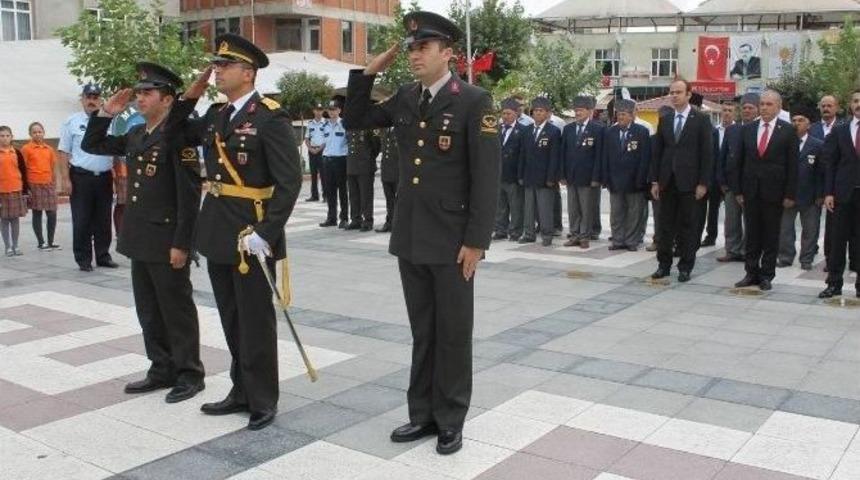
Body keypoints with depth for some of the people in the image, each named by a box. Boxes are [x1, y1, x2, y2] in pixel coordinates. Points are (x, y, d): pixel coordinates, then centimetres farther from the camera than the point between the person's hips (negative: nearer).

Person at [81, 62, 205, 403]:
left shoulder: (178, 135, -13)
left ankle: (189, 374, 13)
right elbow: (91, 145, 22)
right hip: (140, 240, 8)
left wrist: (181, 243, -20)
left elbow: (189, 194, -18)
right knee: (148, 311, 14)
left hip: (167, 241, -8)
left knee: (177, 310, 2)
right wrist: (106, 113, 7)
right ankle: (162, 370, 26)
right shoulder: (135, 135, 11)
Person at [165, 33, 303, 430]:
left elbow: (289, 181, -17)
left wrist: (265, 233, -22)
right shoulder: (215, 115, 11)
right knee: (231, 320, 16)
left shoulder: (270, 118, -12)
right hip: (217, 232, 8)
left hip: (252, 235, -7)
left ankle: (263, 400, 16)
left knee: (255, 322, 3)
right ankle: (241, 391, 30)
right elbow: (175, 133, 26)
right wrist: (190, 96, 10)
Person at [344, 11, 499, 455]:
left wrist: (475, 242, -15)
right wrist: (368, 73, 5)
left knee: (453, 333, 7)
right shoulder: (405, 98, 8)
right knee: (422, 332, 15)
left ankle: (450, 421, 20)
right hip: (410, 238, 6)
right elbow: (354, 121, 19)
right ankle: (423, 414, 27)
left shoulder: (473, 101, -10)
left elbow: (486, 178, -12)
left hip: (451, 241, -5)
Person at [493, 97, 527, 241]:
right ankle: (501, 230, 18)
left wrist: (520, 175, -12)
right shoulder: (497, 129, 11)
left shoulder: (522, 131, -3)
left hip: (513, 175, -4)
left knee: (515, 206, 1)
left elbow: (523, 154, -7)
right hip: (498, 174, 5)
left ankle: (515, 232, 9)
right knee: (500, 205, 10)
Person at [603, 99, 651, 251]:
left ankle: (632, 241, 12)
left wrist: (640, 180, -11)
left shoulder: (642, 132, -2)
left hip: (634, 181, -3)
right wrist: (606, 178, -1)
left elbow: (645, 158, -6)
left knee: (634, 213, 4)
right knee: (616, 213, 7)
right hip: (615, 181, 3)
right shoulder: (609, 132, 7)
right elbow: (605, 157, 7)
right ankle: (618, 241, 14)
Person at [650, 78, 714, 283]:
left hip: (689, 182, -4)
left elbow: (707, 153, -4)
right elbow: (657, 152, 10)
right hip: (667, 181, 4)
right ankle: (664, 264, 16)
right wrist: (654, 181, 4)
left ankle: (685, 267, 12)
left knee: (688, 226, 3)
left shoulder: (701, 120, -2)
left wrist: (703, 183, -10)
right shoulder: (664, 120, 10)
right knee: (664, 225, 7)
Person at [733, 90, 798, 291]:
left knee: (771, 236, 5)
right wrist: (738, 190, 3)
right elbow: (740, 161, 8)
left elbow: (792, 165, -3)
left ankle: (767, 275, 13)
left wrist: (790, 195, -7)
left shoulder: (788, 131, -1)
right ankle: (751, 273, 15)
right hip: (750, 191, 3)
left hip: (774, 192, -2)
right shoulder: (747, 129, 7)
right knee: (752, 235, 7)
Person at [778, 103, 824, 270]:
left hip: (810, 196, 0)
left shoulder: (818, 146, 1)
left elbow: (821, 173, -1)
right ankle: (785, 257, 16)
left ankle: (806, 259, 17)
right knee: (785, 228, 5)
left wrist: (820, 195, -6)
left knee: (810, 229, 7)